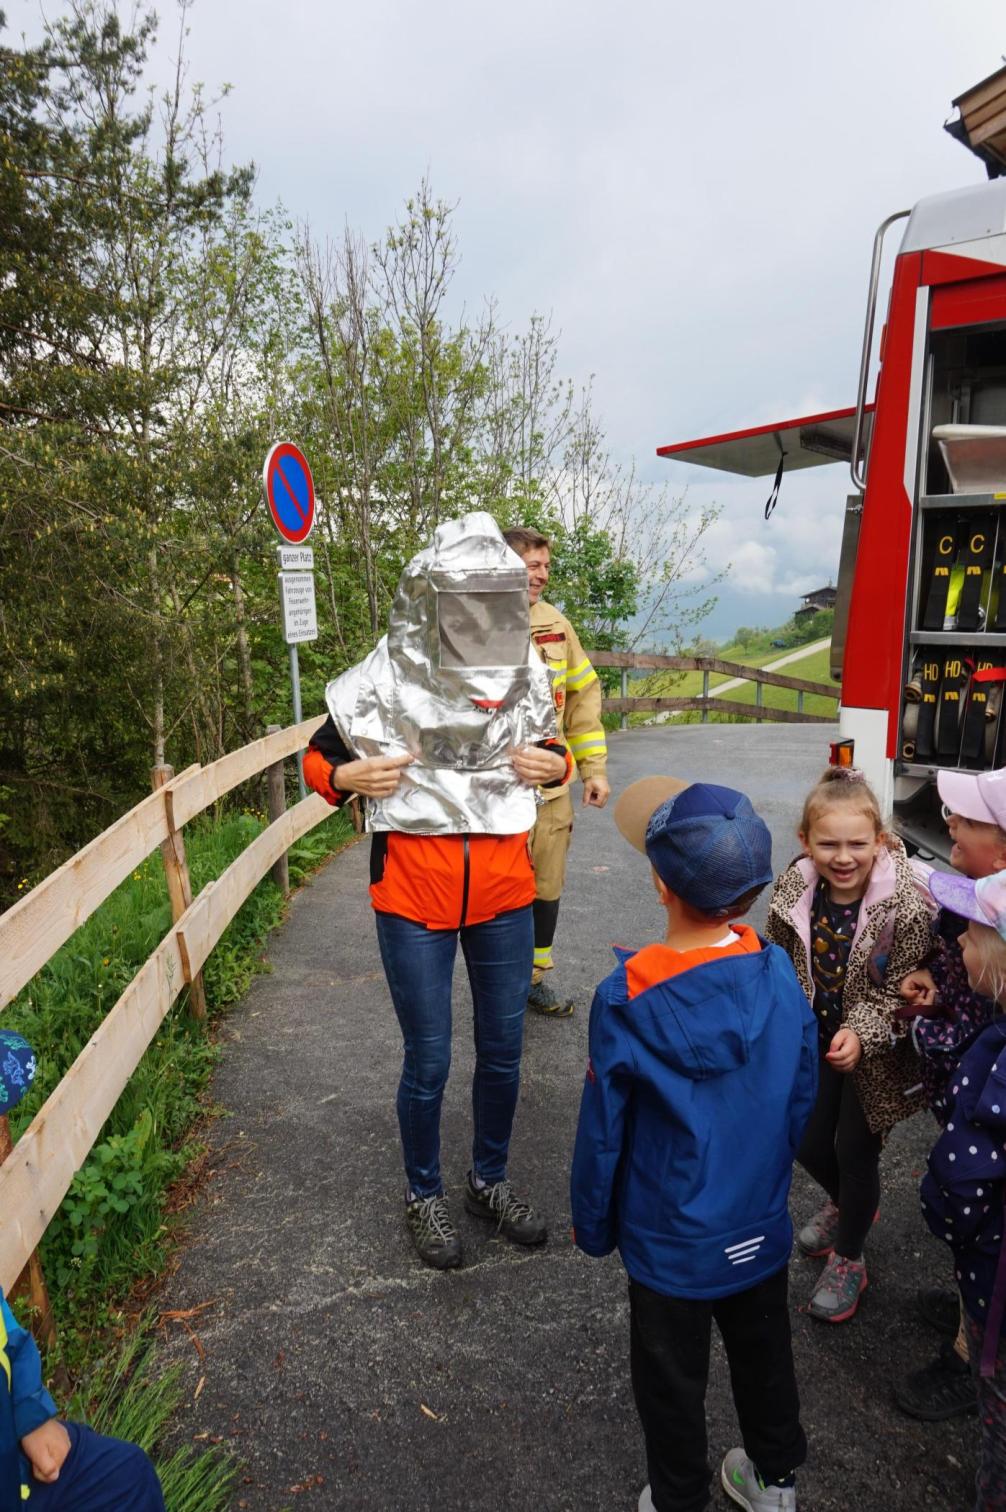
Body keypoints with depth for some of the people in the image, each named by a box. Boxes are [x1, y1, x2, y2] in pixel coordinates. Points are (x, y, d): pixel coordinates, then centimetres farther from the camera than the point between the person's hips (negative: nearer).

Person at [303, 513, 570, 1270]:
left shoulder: (525, 673, -1)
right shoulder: (386, 679, -12)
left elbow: (551, 748, 15)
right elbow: (318, 757, 0)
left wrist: (554, 764, -7)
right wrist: (348, 778, -21)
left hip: (504, 888, 4)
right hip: (414, 891, -3)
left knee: (503, 1050, 16)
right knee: (429, 1061, 8)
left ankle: (491, 1179, 41)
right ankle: (425, 1193, 36)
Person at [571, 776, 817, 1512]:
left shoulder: (626, 1003, -28)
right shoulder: (781, 977, -18)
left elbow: (602, 1133, -16)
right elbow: (802, 1103, -3)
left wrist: (593, 1224, 2)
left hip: (671, 1241, -3)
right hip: (762, 1228, 4)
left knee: (674, 1381, 21)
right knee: (764, 1355, 27)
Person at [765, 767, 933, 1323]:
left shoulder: (906, 905, -27)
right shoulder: (794, 888, -15)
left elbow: (903, 991, -19)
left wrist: (861, 1035, -31)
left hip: (878, 1052, -4)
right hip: (814, 1042, 4)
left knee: (855, 1152, 9)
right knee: (807, 1143, 17)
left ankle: (848, 1260, 37)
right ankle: (843, 1205, 53)